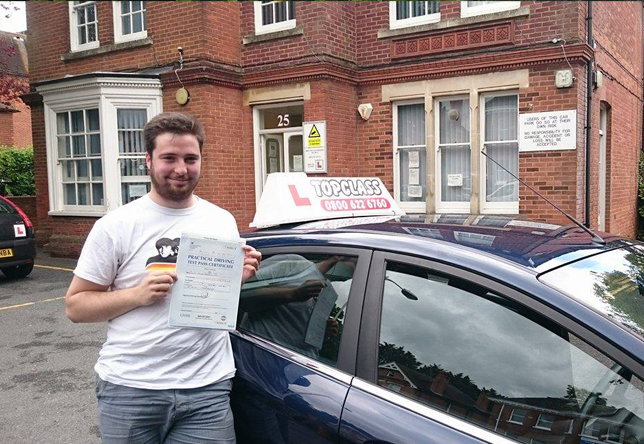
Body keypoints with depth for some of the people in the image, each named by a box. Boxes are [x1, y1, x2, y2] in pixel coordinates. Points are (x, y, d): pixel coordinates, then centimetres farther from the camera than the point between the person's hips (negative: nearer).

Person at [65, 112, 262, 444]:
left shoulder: (223, 221, 6)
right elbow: (74, 306, -1)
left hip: (208, 387, 2)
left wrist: (239, 277, -6)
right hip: (130, 387, -2)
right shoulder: (115, 226, -5)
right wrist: (136, 294, -17)